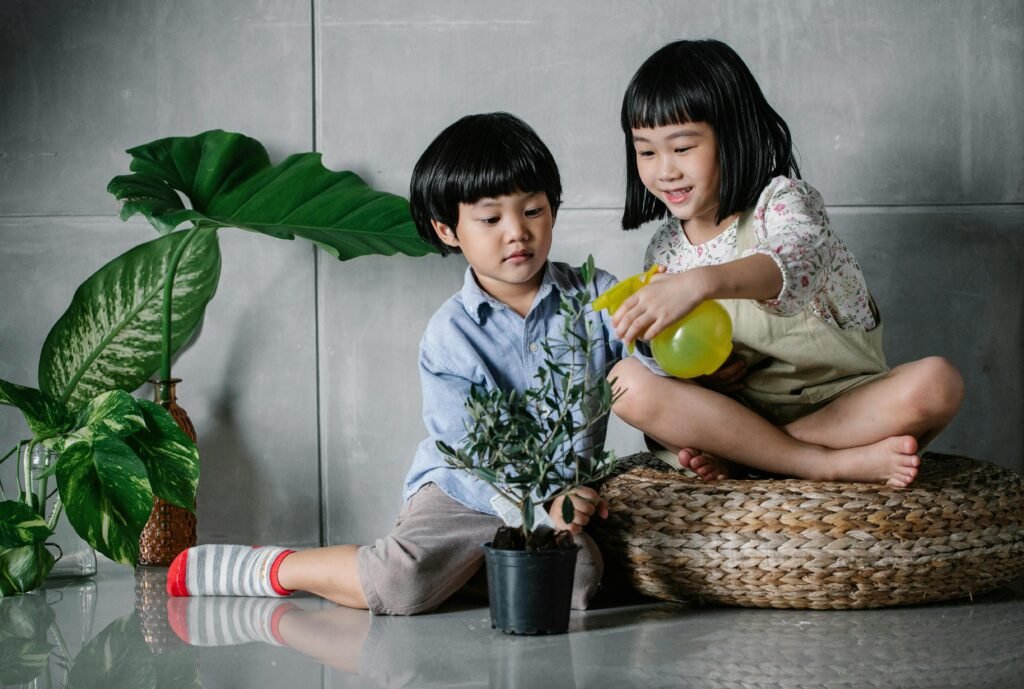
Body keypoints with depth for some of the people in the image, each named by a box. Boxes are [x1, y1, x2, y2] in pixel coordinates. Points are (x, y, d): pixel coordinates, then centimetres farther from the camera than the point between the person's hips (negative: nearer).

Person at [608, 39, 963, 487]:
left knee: (937, 383, -31)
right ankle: (834, 462, -26)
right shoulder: (665, 250, 6)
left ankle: (736, 453, -27)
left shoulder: (783, 201, -10)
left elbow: (793, 259, -35)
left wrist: (701, 282, -55)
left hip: (840, 399, -3)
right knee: (628, 382, -25)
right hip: (739, 407, 3)